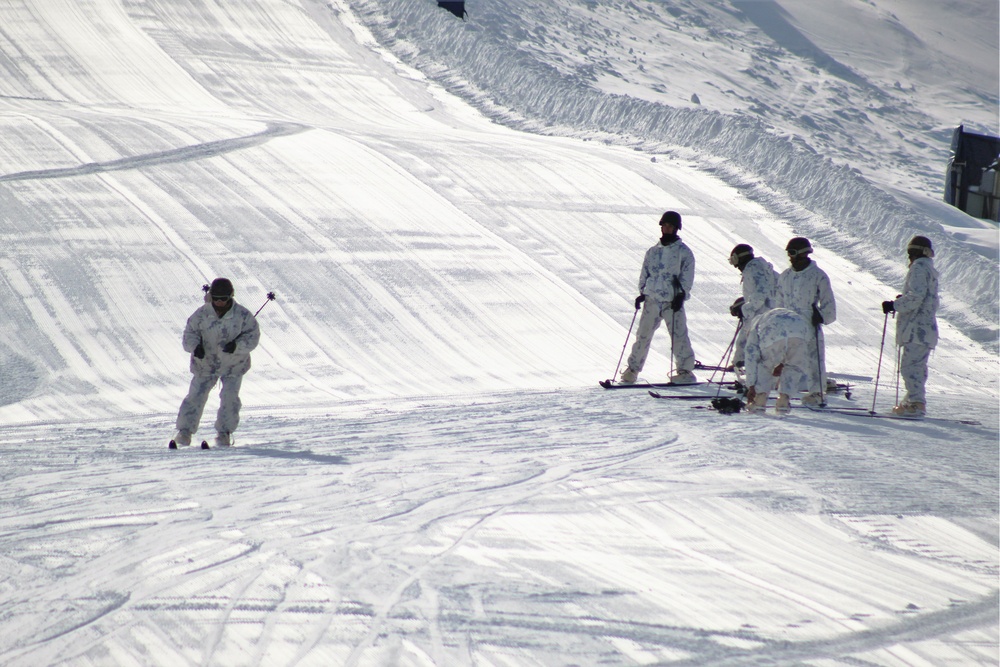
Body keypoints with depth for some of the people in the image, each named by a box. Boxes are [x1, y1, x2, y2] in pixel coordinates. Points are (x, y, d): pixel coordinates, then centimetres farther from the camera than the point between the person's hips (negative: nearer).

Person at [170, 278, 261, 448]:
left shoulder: (243, 316, -11)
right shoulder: (201, 314, -9)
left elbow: (252, 336, -10)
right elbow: (189, 333, -4)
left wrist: (237, 345, -28)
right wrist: (195, 346, -25)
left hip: (233, 365, -1)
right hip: (205, 364, 1)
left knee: (230, 398, -8)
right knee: (195, 396, -2)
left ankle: (224, 433, 9)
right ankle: (185, 431, 8)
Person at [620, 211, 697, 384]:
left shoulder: (683, 252, 3)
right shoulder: (653, 252, 14)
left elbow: (687, 276, -1)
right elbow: (645, 273, 19)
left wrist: (681, 295, -12)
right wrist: (642, 292, 7)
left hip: (673, 302, -4)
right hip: (652, 299, 4)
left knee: (679, 336, -9)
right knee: (643, 335, 5)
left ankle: (685, 371, 0)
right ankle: (632, 369, 13)